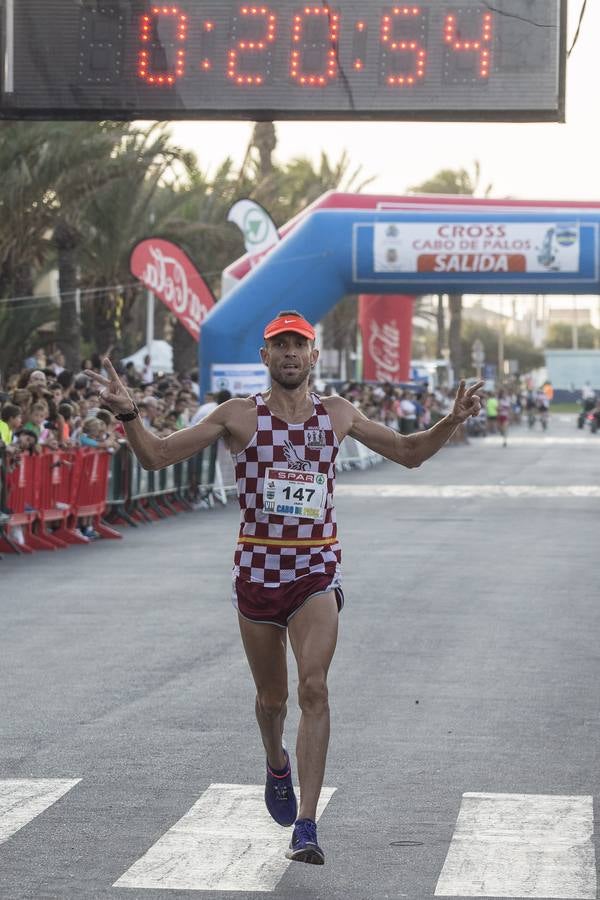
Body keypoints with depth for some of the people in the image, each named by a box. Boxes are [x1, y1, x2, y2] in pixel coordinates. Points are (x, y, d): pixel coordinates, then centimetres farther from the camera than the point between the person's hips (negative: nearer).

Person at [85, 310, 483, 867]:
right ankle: (276, 765, 47)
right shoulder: (239, 415, -1)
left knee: (314, 688, -17)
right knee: (271, 696, 12)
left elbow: (408, 452, 17)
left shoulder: (337, 415, 5)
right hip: (257, 567, 0)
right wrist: (127, 414, -20)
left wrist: (453, 421, 0)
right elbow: (157, 456, -2)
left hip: (316, 573, 0)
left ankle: (306, 827, -18)